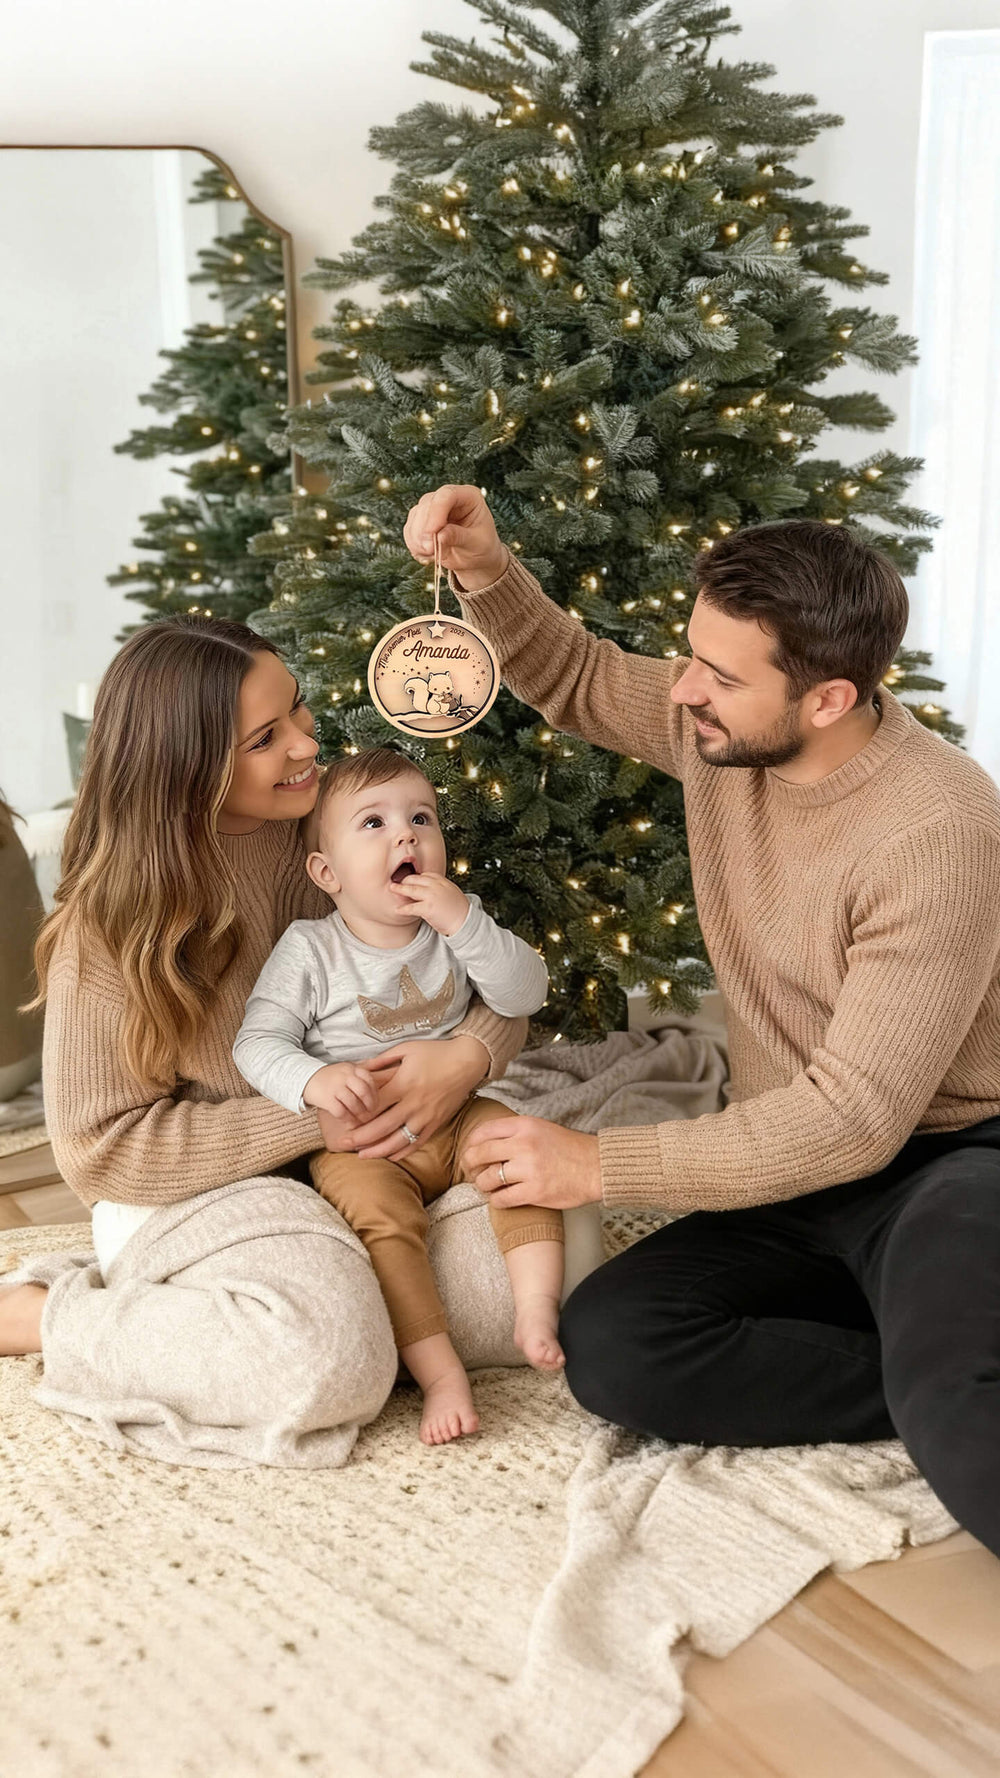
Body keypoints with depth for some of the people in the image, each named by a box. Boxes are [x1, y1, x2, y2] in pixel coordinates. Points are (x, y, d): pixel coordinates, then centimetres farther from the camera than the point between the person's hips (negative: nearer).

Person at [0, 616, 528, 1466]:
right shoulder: (114, 921, -15)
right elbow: (100, 1147, -15)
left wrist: (469, 1054, -23)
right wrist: (310, 1119, -22)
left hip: (351, 1161, 5)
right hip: (190, 1195, -5)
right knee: (333, 1359, -33)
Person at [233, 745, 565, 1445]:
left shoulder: (458, 923, 3)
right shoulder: (309, 949, -6)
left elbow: (526, 994, -8)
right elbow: (257, 1044, -10)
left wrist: (465, 922, -21)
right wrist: (314, 1080, -32)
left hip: (453, 1118, 3)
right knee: (378, 1210, -29)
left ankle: (538, 1309, -18)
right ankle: (441, 1372, -26)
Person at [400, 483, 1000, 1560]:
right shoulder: (724, 730, -3)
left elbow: (853, 1119, -24)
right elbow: (572, 680, 17)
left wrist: (600, 1167, -20)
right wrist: (484, 571, -4)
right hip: (795, 1171, 9)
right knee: (606, 1349, -19)